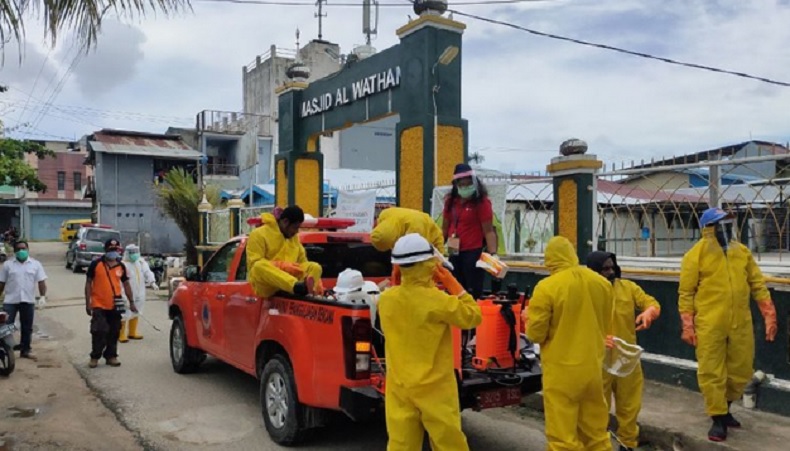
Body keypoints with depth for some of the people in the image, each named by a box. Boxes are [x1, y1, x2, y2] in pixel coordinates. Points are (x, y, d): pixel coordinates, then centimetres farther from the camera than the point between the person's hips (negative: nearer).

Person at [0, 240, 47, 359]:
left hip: (28, 301, 1)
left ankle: (25, 350, 18)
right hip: (10, 301, -1)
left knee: (27, 327, 9)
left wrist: (43, 296, -12)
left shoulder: (35, 264, 4)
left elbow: (41, 281, 0)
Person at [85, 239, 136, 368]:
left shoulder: (121, 266, 7)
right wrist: (87, 303, -5)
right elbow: (88, 283, -1)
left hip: (115, 306, 3)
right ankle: (95, 357, 10)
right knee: (99, 332, -6)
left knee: (114, 332, 9)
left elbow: (126, 284, 13)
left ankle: (111, 356, 20)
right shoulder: (96, 264, -3)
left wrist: (131, 302, 9)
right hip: (99, 305, -3)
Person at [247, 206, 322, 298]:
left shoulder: (294, 237, 15)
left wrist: (316, 280, -3)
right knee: (260, 266, -37)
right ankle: (298, 287, -59)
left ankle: (306, 288, -49)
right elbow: (255, 264, -13)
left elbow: (302, 261, 15)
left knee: (315, 267, -15)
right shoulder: (259, 234, -5)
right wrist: (283, 266, -22)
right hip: (265, 286, -5)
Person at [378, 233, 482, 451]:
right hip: (434, 387, -4)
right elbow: (473, 317, -5)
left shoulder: (386, 300, -4)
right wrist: (452, 283, -3)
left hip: (399, 388, 5)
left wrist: (431, 287, 11)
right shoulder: (438, 301, -19)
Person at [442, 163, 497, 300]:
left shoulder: (482, 202, -9)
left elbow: (488, 231, -13)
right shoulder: (450, 201, 8)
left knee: (474, 292, -3)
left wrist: (493, 253, -23)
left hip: (474, 253, -6)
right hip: (455, 253, 6)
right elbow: (445, 228, 15)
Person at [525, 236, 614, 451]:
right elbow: (606, 325, 13)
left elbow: (535, 334, -13)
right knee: (596, 431, 20)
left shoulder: (546, 287, -17)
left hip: (561, 369, -6)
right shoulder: (602, 283, 1)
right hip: (593, 366, 6)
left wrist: (531, 320, 7)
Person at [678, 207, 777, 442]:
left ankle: (725, 407, 36)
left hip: (741, 324, 5)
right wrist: (687, 325, -10)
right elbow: (686, 293, -6)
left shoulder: (742, 252, 8)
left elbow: (758, 285, 12)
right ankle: (718, 419, 16)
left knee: (742, 371, 14)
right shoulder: (696, 255, -7)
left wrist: (769, 315, 5)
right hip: (709, 325, -5)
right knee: (712, 373, 1)